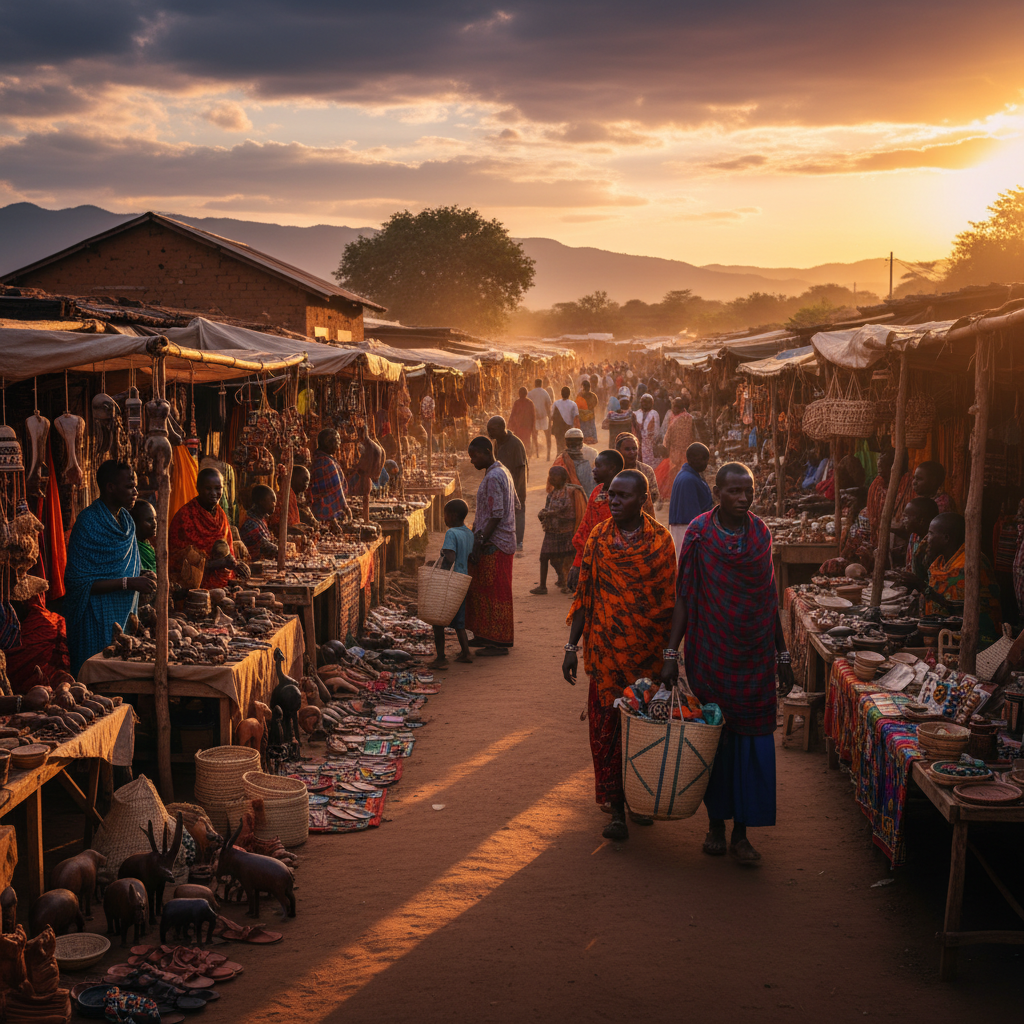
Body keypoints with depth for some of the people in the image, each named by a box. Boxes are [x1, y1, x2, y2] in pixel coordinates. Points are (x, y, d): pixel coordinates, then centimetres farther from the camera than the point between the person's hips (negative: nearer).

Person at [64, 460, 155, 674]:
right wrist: (128, 583, -23)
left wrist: (143, 579, 2)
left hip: (123, 616, 7)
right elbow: (79, 582, -19)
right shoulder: (88, 523, -15)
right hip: (96, 622, -7)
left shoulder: (126, 520, 9)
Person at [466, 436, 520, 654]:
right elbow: (515, 505, 19)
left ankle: (499, 642, 4)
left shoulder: (493, 477, -18)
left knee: (494, 592, -3)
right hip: (502, 540, 10)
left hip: (494, 545, -10)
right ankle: (484, 635, 23)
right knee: (480, 589, 16)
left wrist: (480, 541, -22)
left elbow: (496, 515, -23)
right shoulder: (502, 472, 13)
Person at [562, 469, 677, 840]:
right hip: (605, 649, 1)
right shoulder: (599, 537, 4)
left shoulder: (660, 539, -2)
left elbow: (669, 600, 0)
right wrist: (572, 645, 4)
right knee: (606, 726, -1)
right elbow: (584, 594, 7)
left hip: (647, 652, -1)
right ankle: (616, 809, 6)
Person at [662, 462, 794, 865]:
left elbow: (769, 599, 9)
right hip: (711, 652, -2)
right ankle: (716, 823, 23)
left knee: (752, 741, 0)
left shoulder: (761, 534, 3)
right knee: (714, 739, 7)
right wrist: (670, 654, -8)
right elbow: (684, 597, -3)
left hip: (755, 654, 2)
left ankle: (741, 832, 10)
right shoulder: (699, 533, -5)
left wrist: (782, 655, 10)